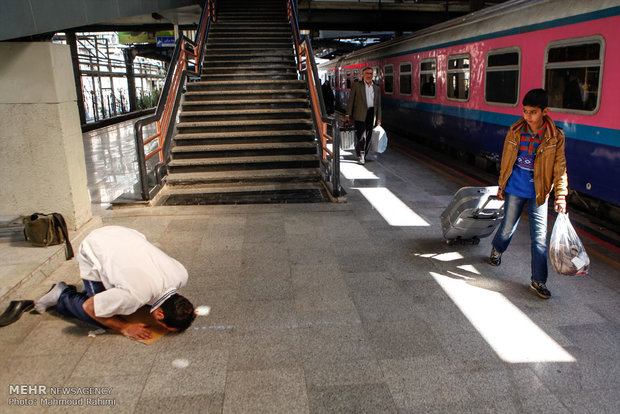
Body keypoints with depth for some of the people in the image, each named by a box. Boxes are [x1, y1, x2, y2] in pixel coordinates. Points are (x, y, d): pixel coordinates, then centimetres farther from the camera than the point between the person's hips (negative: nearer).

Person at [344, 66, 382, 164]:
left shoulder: (377, 88, 15)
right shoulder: (356, 85, 5)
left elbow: (378, 105, 16)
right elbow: (350, 100, 2)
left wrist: (378, 119, 11)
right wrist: (348, 114, -5)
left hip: (372, 114, 4)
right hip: (360, 114, -4)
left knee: (368, 136, 6)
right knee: (361, 136, -9)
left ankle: (364, 155, 18)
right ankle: (360, 156, 0)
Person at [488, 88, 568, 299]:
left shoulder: (555, 137, -8)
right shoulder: (515, 132, -3)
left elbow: (559, 169, -5)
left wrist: (561, 196, -12)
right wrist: (502, 185, 14)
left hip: (538, 193, -1)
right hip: (515, 189, 1)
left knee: (539, 236, 0)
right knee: (508, 227, 14)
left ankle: (538, 280, 11)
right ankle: (496, 250, 47)